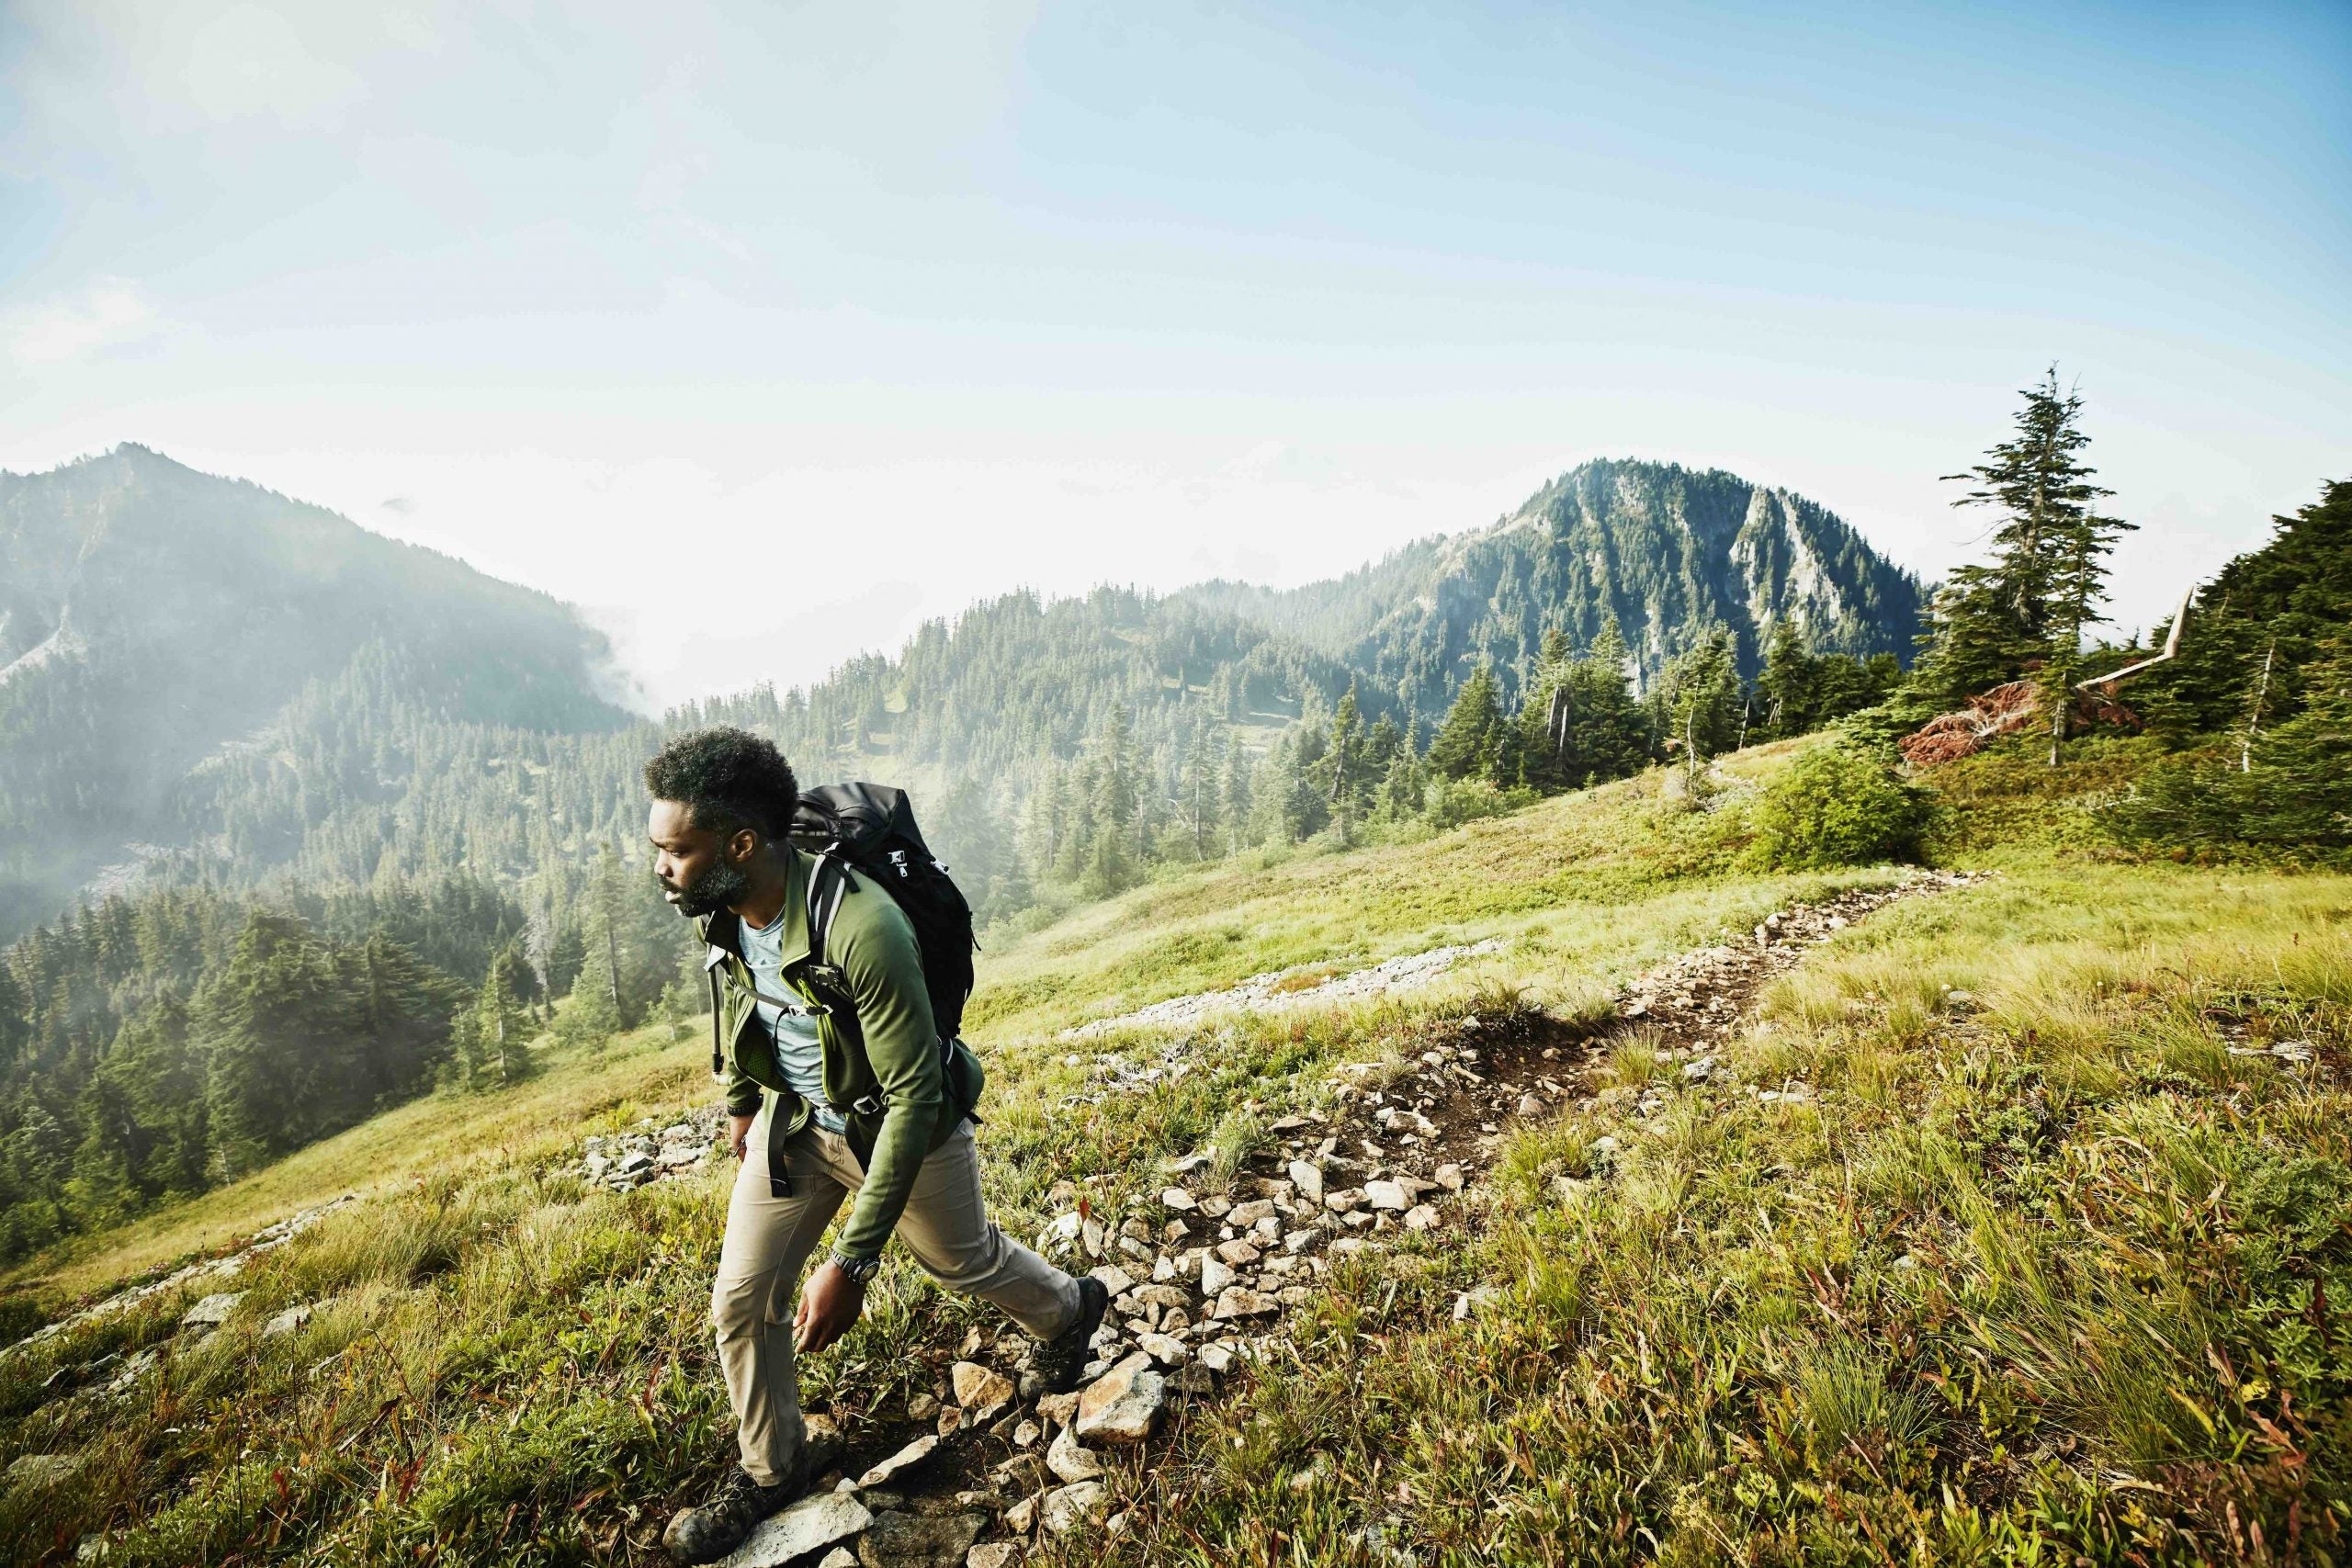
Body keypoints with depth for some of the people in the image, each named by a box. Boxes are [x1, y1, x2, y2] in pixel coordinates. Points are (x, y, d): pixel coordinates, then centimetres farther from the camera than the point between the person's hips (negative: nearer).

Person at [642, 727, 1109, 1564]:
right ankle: (770, 1468, 35)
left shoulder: (861, 929, -41)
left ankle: (1068, 1310, 52)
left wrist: (851, 1259, -32)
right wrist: (739, 1104, 20)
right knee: (740, 1299, 7)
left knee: (962, 1259, 20)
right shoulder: (721, 912, -17)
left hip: (900, 1121, -5)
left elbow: (915, 1097, -34)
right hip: (793, 1119, 6)